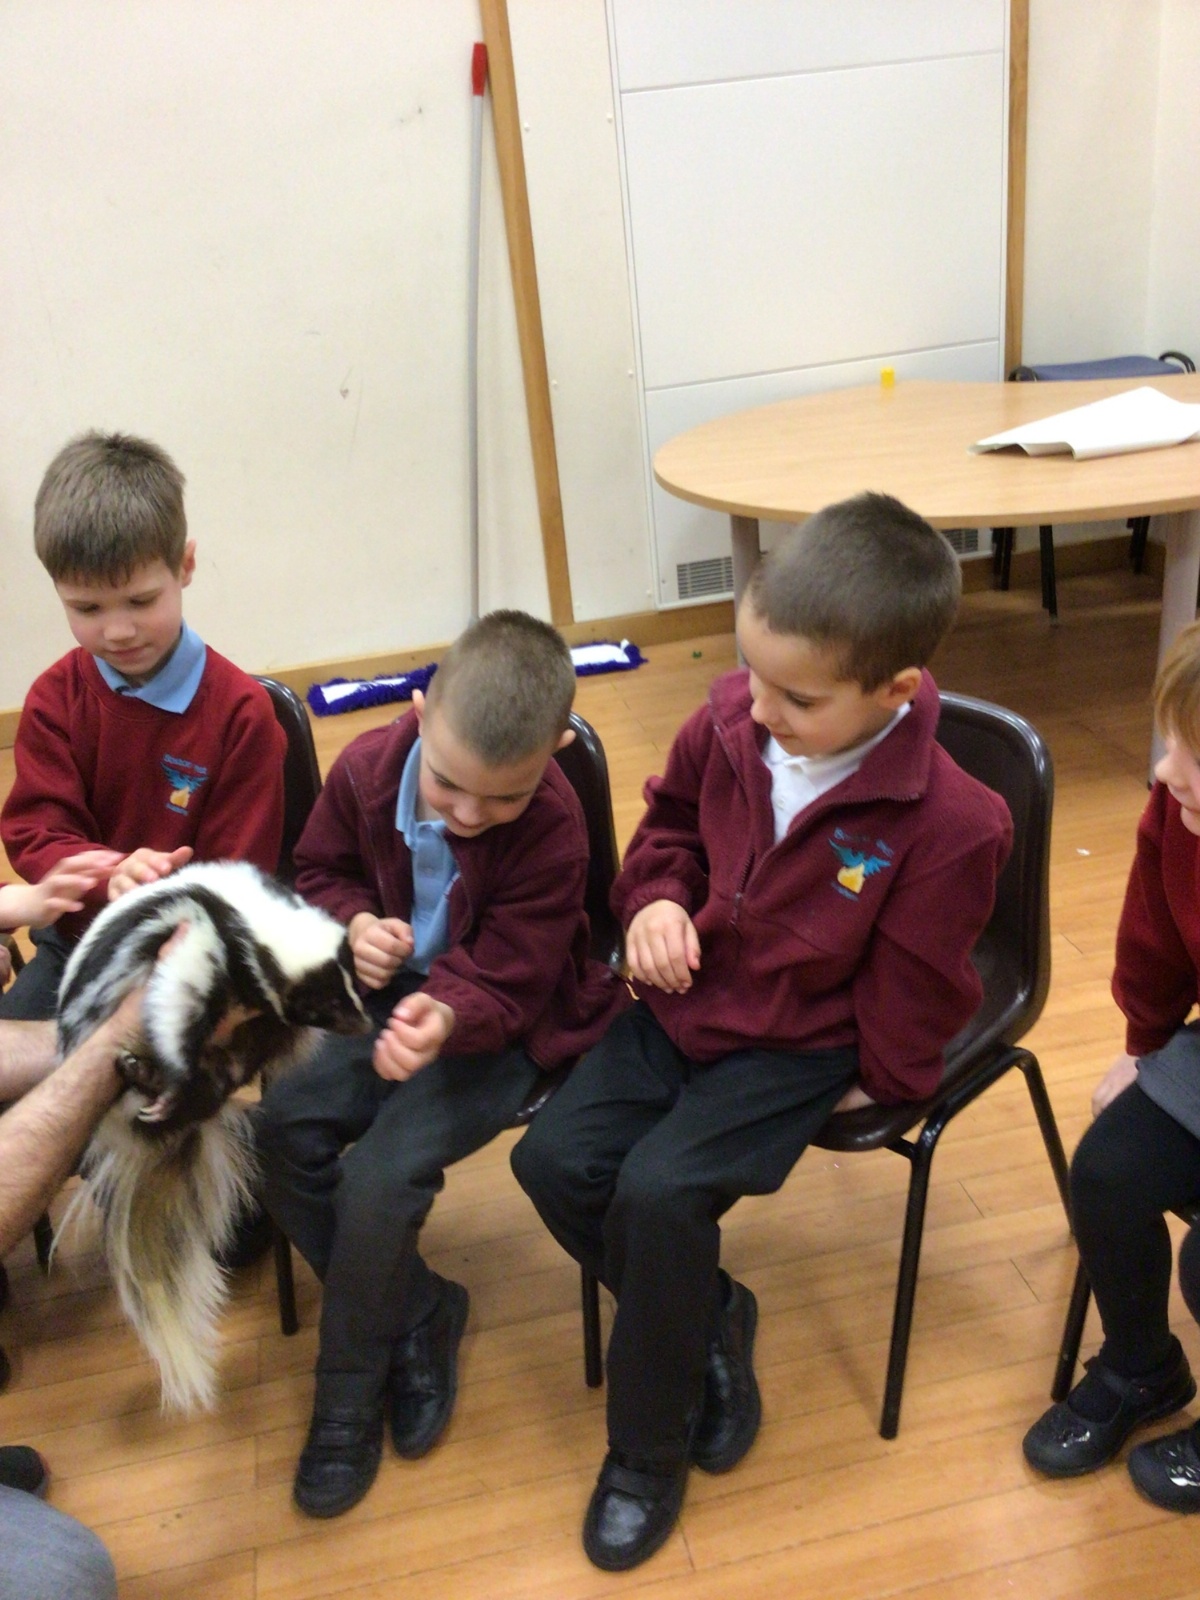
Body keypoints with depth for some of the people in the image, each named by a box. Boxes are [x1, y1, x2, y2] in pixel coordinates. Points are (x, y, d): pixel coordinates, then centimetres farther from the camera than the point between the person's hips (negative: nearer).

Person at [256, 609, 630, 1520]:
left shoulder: (552, 829, -25)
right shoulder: (367, 768, -13)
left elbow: (504, 985, -20)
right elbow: (320, 871, 6)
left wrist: (448, 1020, -42)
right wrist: (354, 923, -16)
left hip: (499, 1025, -5)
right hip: (394, 995, 6)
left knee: (381, 1176, -22)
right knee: (281, 1127, -12)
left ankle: (350, 1395, 5)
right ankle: (416, 1319, 6)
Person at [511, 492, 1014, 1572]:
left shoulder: (949, 823, -26)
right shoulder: (731, 723, -11)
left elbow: (916, 986, -12)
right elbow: (672, 817, 11)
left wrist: (879, 1082, 1)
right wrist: (654, 898, -7)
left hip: (801, 1047, -6)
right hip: (685, 1000, 6)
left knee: (660, 1190, -23)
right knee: (555, 1160, -7)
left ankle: (649, 1452, 4)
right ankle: (708, 1322, 19)